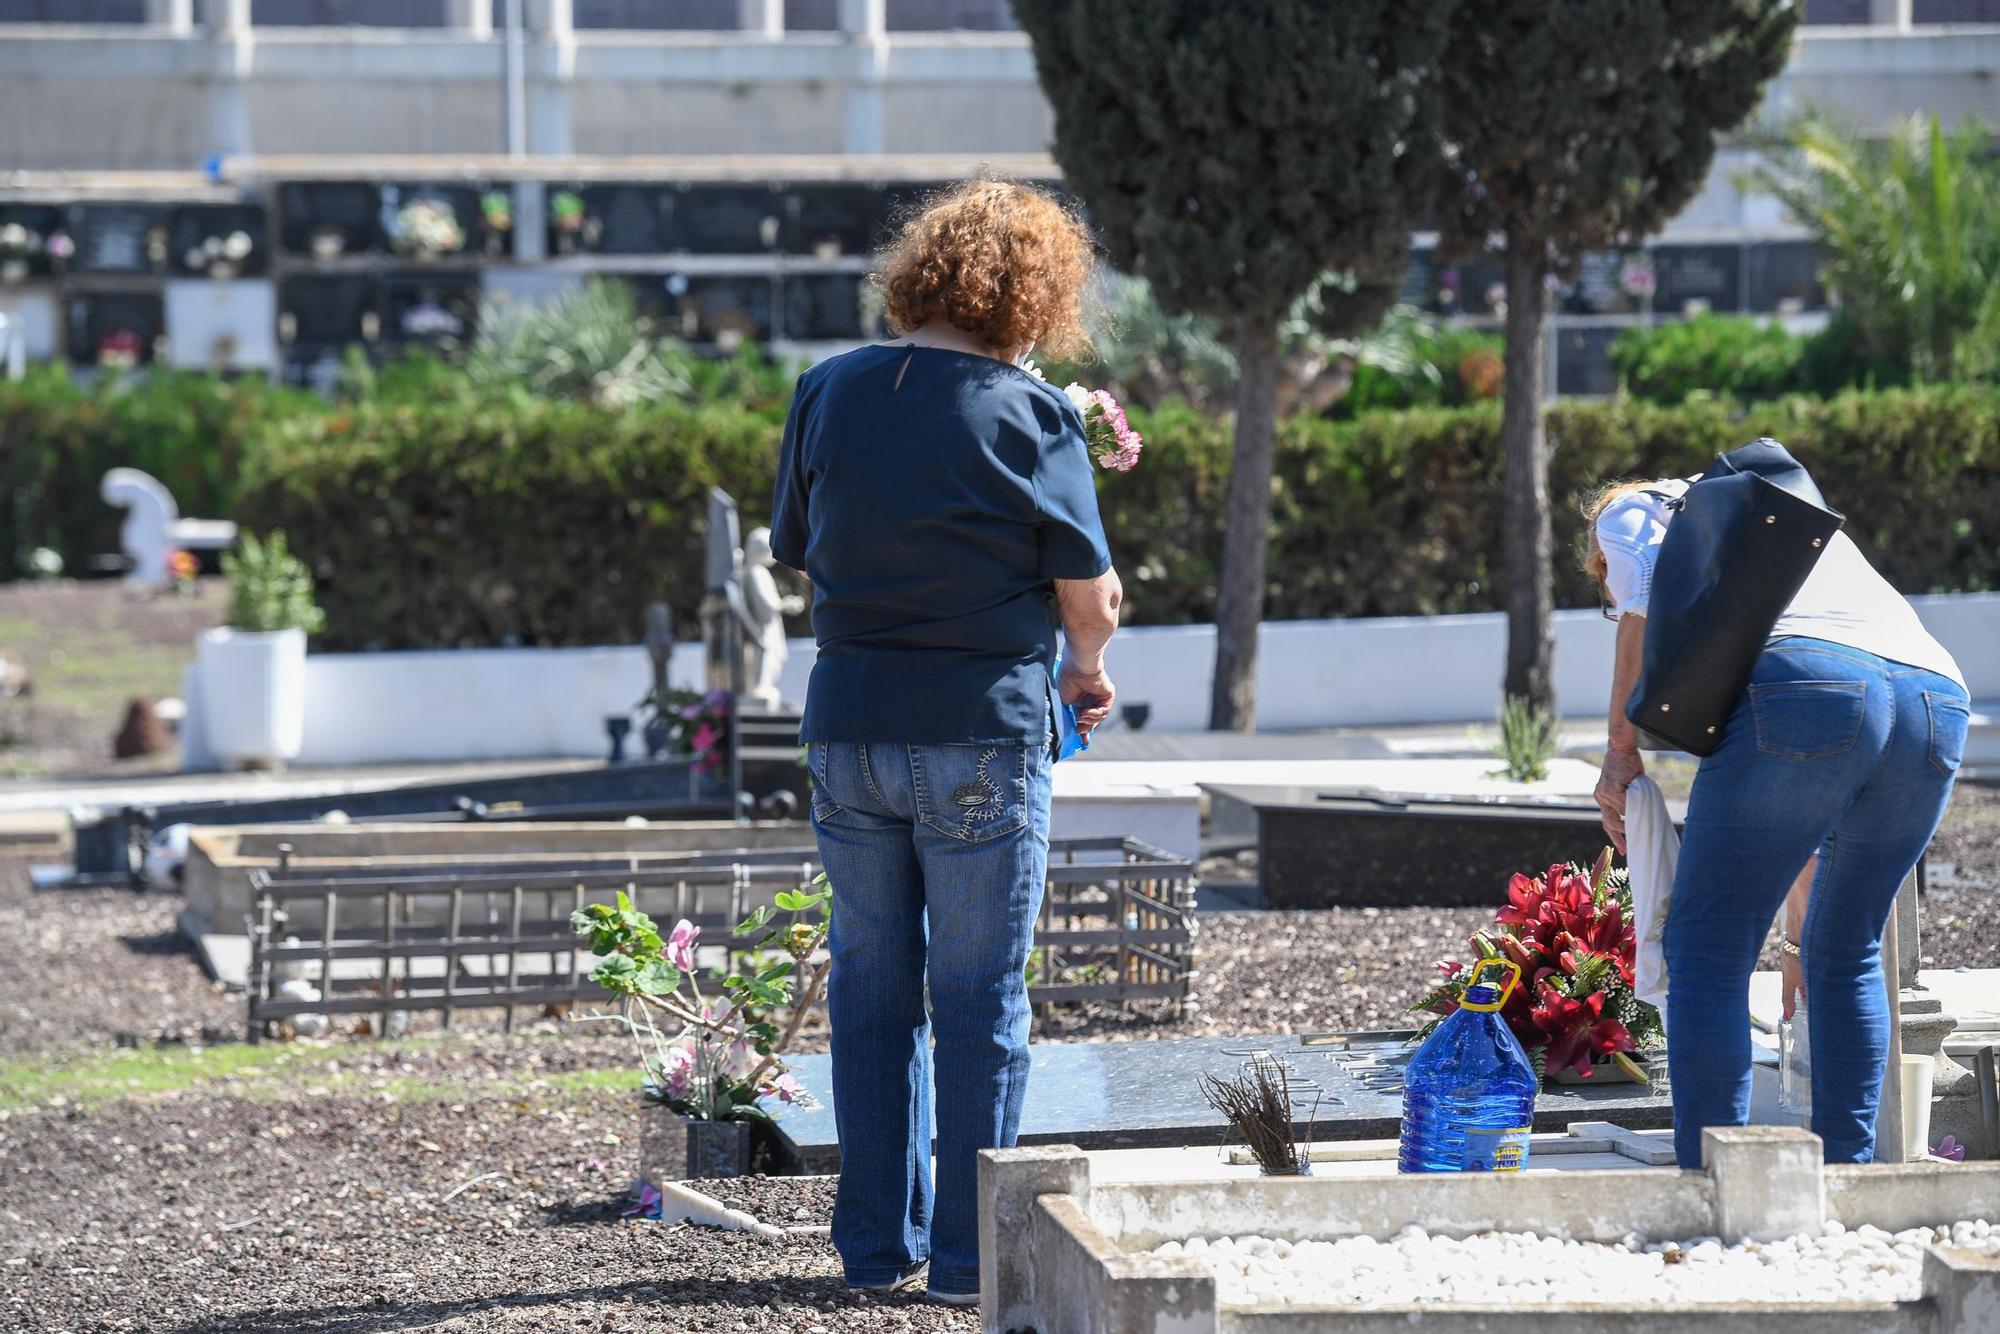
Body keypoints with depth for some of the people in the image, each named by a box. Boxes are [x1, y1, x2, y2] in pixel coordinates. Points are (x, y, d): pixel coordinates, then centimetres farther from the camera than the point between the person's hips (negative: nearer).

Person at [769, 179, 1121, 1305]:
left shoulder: (828, 392, 3)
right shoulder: (1033, 416, -9)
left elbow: (797, 548, 12)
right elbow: (1091, 595, -7)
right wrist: (1087, 666, 14)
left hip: (848, 723, 4)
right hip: (982, 728, -4)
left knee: (874, 990, 14)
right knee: (980, 1000, 4)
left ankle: (879, 1244, 18)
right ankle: (971, 1254, 7)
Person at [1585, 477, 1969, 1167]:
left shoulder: (1631, 513, 27)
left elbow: (1650, 603, 1)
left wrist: (1621, 747, 9)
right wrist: (1798, 931, 47)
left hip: (1801, 690, -7)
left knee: (1706, 955, -2)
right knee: (1847, 958, 22)